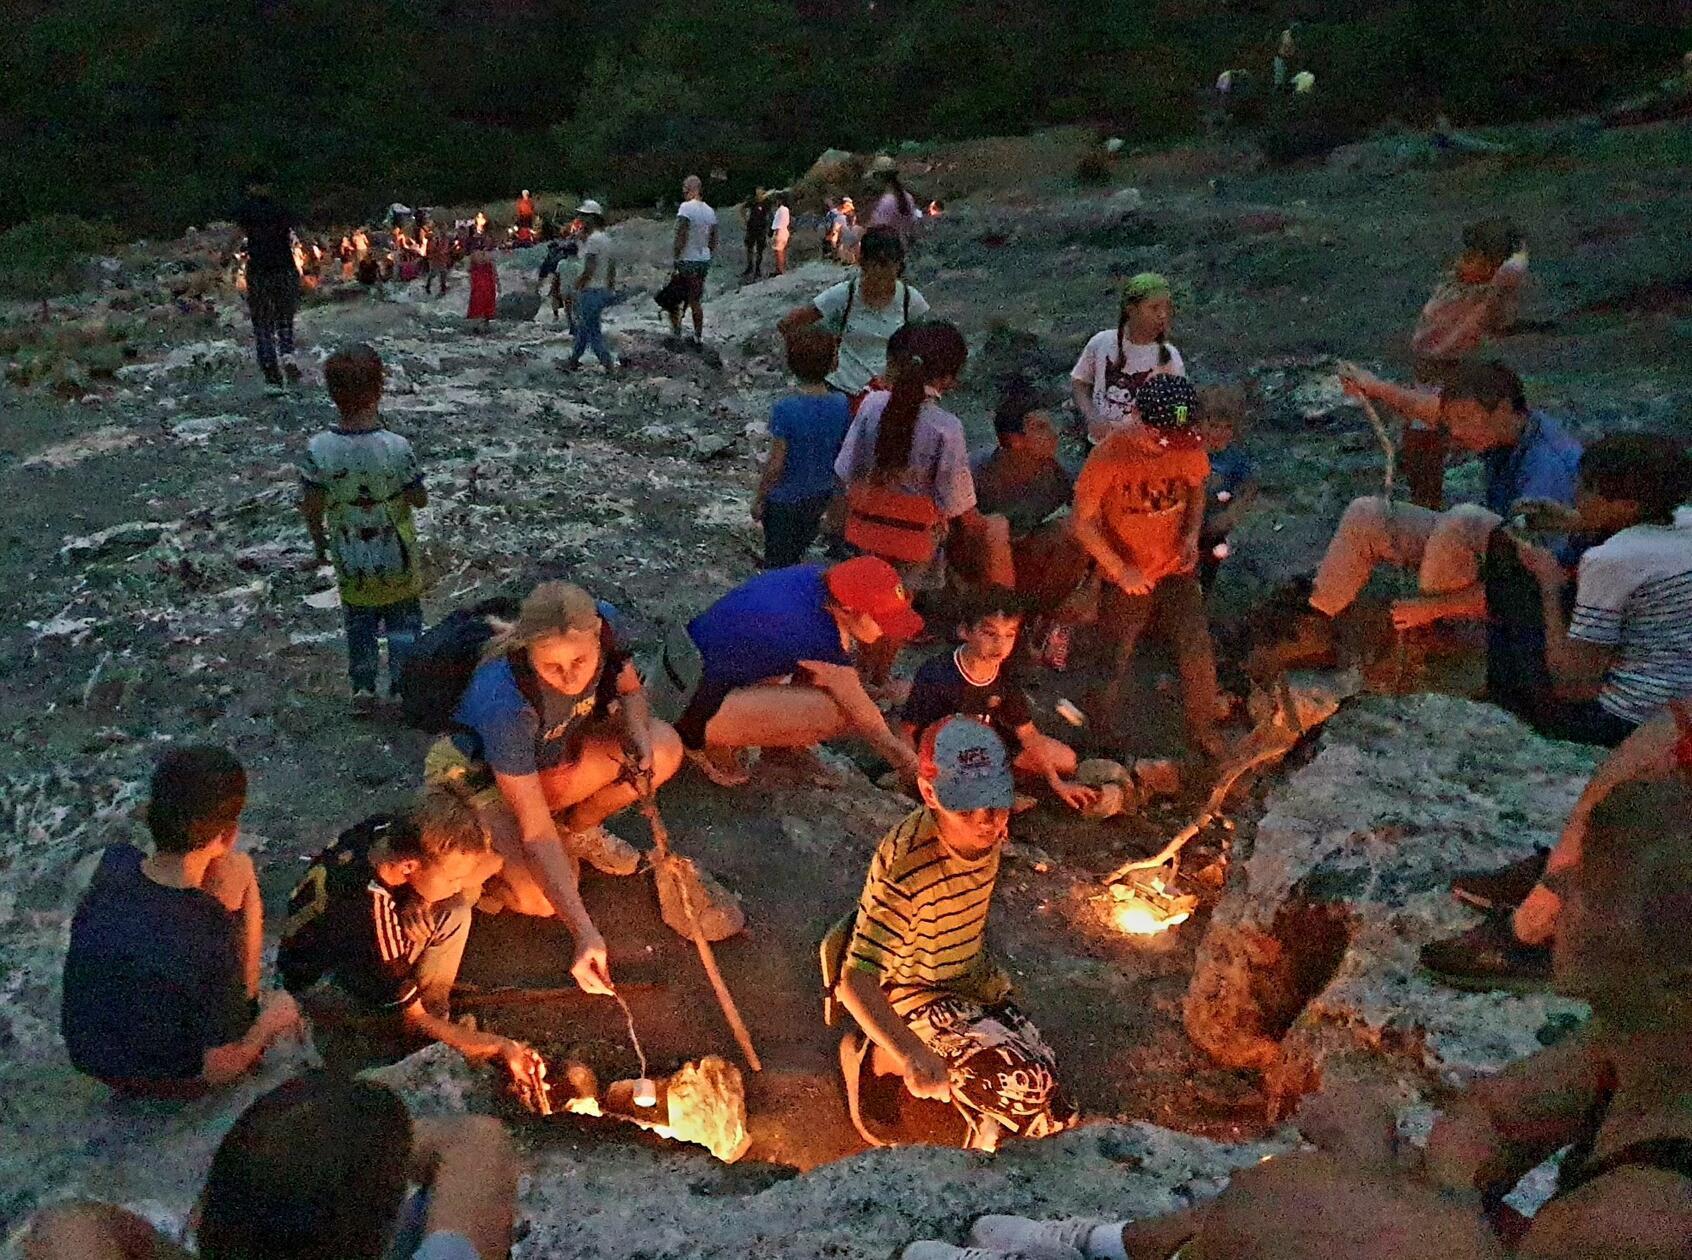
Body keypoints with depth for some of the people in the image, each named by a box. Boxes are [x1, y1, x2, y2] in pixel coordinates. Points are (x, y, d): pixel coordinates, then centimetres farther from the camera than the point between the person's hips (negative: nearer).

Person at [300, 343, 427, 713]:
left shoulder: (318, 449, -18)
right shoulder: (396, 447, -25)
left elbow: (312, 507, -9)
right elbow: (420, 500, -13)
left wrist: (319, 542, 8)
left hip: (351, 562, 2)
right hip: (396, 560, -2)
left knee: (359, 627, 21)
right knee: (403, 624, 18)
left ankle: (363, 690, 28)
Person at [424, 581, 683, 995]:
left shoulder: (602, 626, -25)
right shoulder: (505, 702, -39)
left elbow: (629, 690, -2)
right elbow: (536, 832, -37)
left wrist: (640, 741, -25)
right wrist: (586, 933, -43)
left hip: (546, 755, 6)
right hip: (474, 774, -6)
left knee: (665, 748, -18)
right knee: (539, 898, -30)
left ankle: (577, 828, 7)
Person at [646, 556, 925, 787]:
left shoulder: (819, 578, -6)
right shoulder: (820, 637, -26)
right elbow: (869, 725, -15)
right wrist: (920, 775, -4)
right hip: (690, 702, -9)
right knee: (839, 714, -19)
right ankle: (710, 742, -3)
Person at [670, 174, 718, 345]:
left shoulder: (686, 207, -16)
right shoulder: (710, 211, 7)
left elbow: (680, 237, -21)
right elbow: (714, 241, 13)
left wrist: (675, 258, -15)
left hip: (687, 261, -7)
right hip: (704, 261, 7)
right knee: (696, 301, 15)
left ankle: (676, 331, 10)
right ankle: (698, 336, 18)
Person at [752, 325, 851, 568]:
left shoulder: (785, 410, -26)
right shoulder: (842, 405, -13)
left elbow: (776, 464, -21)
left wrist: (759, 499, -7)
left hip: (784, 499, -4)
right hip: (821, 496, 5)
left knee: (777, 560, 15)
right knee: (798, 551, 27)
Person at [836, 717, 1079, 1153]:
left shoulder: (990, 831, -13)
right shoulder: (906, 866, -36)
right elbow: (856, 980, -40)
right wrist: (911, 1054, -53)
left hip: (973, 981, 7)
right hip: (917, 995, -7)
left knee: (1051, 1112, 4)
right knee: (1026, 1085, -23)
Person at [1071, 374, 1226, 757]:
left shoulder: (1189, 447, -12)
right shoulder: (1109, 456, -23)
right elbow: (1083, 522, -17)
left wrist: (1192, 534, -9)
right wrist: (1121, 571, -23)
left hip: (1177, 569, 3)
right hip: (1127, 577, -2)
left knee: (1197, 650, -5)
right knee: (1115, 659, 8)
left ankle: (1202, 728, 17)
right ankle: (1107, 733, 34)